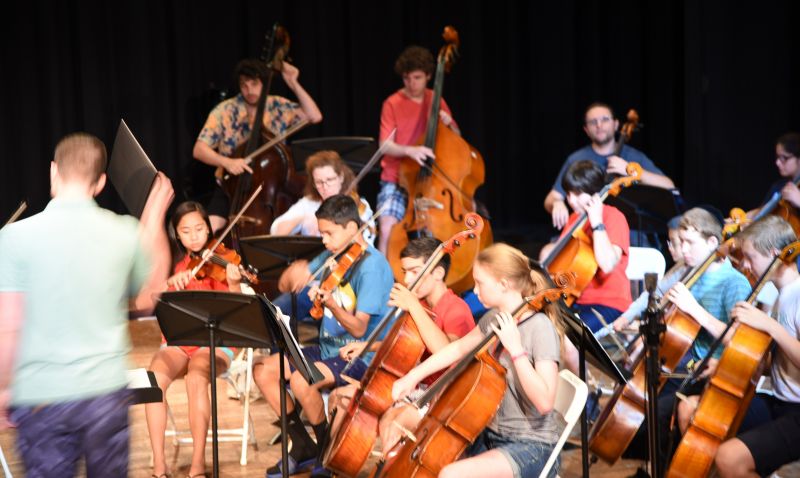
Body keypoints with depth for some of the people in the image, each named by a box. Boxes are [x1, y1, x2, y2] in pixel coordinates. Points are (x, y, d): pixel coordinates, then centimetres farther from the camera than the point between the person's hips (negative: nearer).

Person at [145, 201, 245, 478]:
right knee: (154, 379, -30)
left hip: (214, 342, -2)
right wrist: (170, 281, -24)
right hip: (177, 341, 3)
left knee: (196, 379, -35)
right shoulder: (174, 264, 11)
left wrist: (233, 284, -34)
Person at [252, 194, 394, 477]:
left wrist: (329, 302, -41)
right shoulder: (332, 256, 6)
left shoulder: (372, 265, -18)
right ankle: (303, 446, 7)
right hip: (328, 347, 9)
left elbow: (359, 329, -24)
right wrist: (294, 274, -13)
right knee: (263, 370, -3)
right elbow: (286, 284, 11)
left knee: (301, 380, -31)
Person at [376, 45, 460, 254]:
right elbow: (386, 145, -12)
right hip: (397, 179, -3)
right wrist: (409, 150, -31)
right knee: (388, 227, -24)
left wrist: (449, 124, -8)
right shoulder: (393, 104, -3)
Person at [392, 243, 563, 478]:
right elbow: (459, 348, 22)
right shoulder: (494, 320, 3)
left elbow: (545, 402, -27)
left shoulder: (540, 328, -19)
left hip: (531, 448, -8)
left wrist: (515, 349, -29)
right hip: (491, 435, 8)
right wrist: (413, 376, 14)